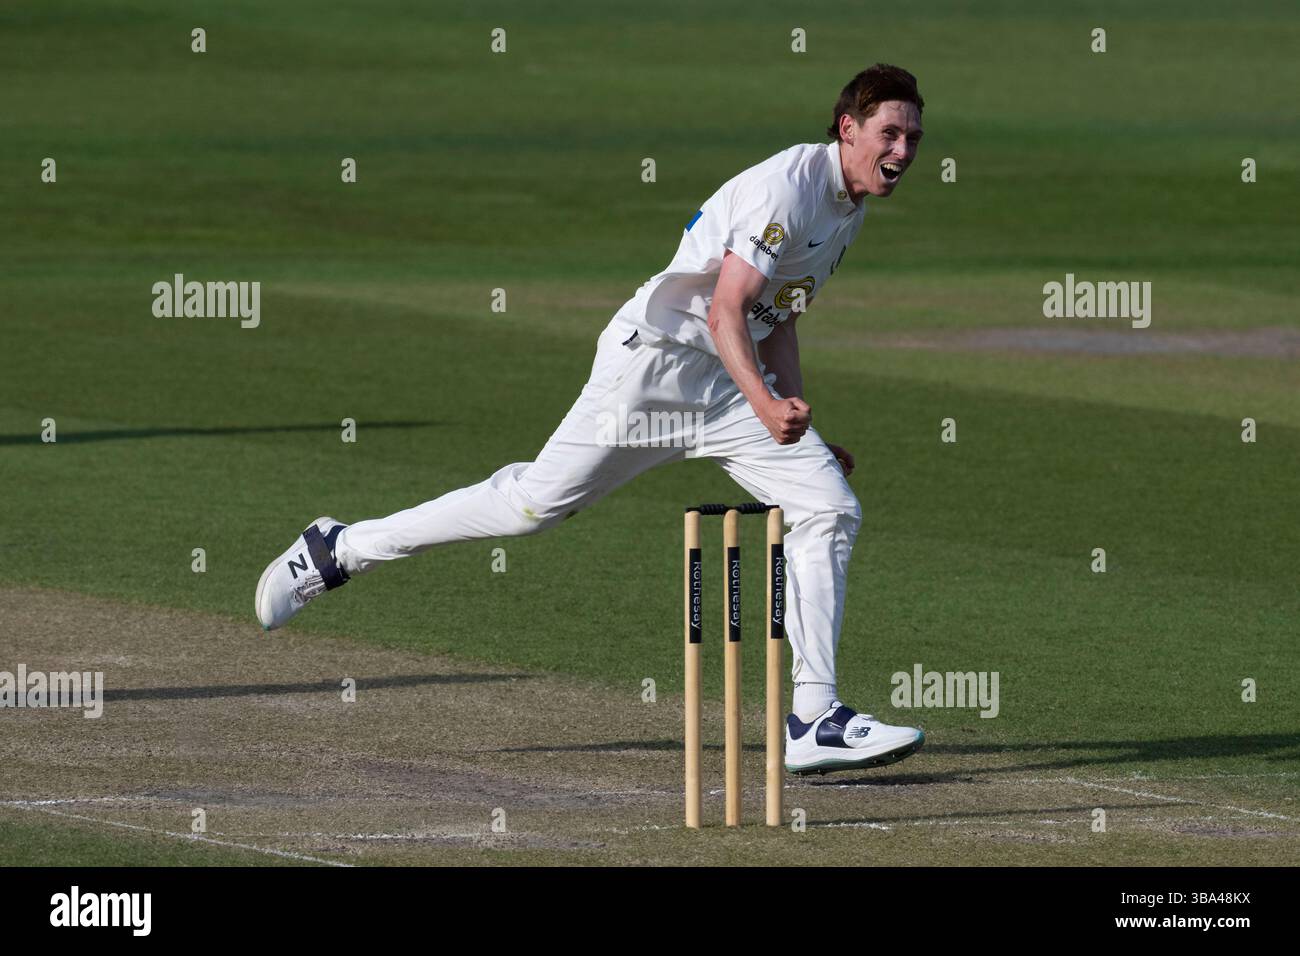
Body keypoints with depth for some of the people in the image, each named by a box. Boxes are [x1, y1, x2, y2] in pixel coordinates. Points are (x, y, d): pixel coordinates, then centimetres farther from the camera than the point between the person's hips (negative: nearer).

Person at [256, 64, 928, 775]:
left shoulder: (850, 207, 12)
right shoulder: (787, 187, -17)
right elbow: (724, 313, -25)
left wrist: (803, 438, 21)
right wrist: (764, 405, -39)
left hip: (729, 383, 9)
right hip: (655, 362, -8)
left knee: (831, 508, -6)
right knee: (534, 503, -7)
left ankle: (814, 723, -7)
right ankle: (338, 550, 9)